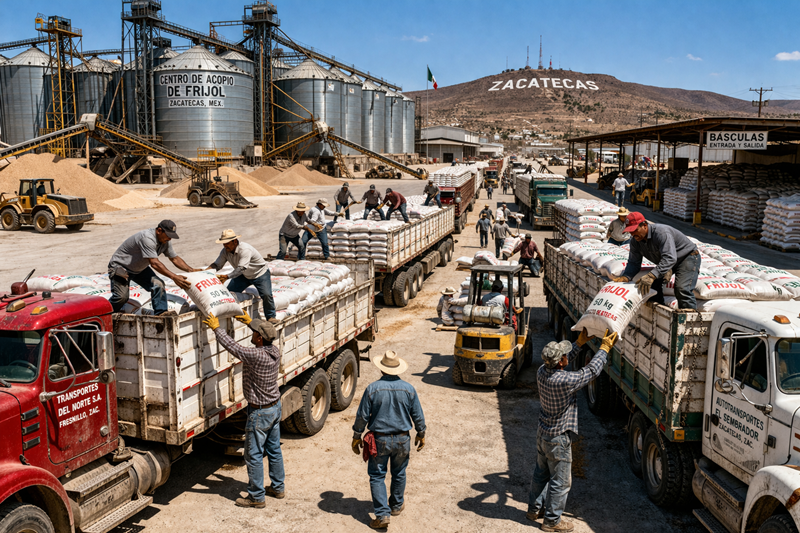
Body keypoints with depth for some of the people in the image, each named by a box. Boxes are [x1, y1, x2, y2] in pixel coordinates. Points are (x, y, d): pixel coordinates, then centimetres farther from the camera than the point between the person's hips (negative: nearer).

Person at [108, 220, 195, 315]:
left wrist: (191, 270, -13)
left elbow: (175, 258, 1)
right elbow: (154, 263, -38)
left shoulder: (165, 241, -8)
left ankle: (161, 312, -11)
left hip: (139, 269, 7)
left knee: (158, 284, -14)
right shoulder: (147, 238, -35)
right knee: (122, 297, -14)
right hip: (120, 266, -7)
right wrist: (174, 277, -42)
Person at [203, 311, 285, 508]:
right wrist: (250, 322, 18)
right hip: (275, 407, 8)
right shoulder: (275, 351, -6)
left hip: (260, 412, -8)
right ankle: (278, 488, 33)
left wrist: (216, 328, -8)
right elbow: (267, 337, 16)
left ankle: (256, 497, 13)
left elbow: (232, 346, -21)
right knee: (274, 450, 20)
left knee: (254, 455, 4)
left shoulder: (255, 356, -29)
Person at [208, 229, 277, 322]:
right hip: (244, 275, 7)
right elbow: (217, 264, -11)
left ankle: (271, 317, 0)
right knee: (230, 292, -2)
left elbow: (241, 268, -44)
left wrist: (226, 276, -53)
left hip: (260, 274, -7)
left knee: (266, 295, -19)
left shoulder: (245, 249, -36)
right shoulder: (225, 251, -13)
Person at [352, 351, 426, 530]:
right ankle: (397, 505, 38)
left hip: (379, 440, -2)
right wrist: (421, 435, 17)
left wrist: (356, 436, 5)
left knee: (377, 477, 7)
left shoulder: (372, 388, -13)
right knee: (399, 474, 21)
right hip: (402, 440, 3)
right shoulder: (408, 389, -6)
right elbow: (418, 416, 1)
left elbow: (362, 416, -8)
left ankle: (382, 515, 0)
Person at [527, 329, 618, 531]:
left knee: (541, 473, 23)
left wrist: (580, 343, 14)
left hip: (543, 433, 8)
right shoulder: (564, 381, -31)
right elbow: (591, 370, -19)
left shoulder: (542, 371, -9)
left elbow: (560, 362, 12)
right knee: (560, 482, 9)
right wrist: (605, 348, -8)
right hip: (558, 439, -8)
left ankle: (534, 509, 38)